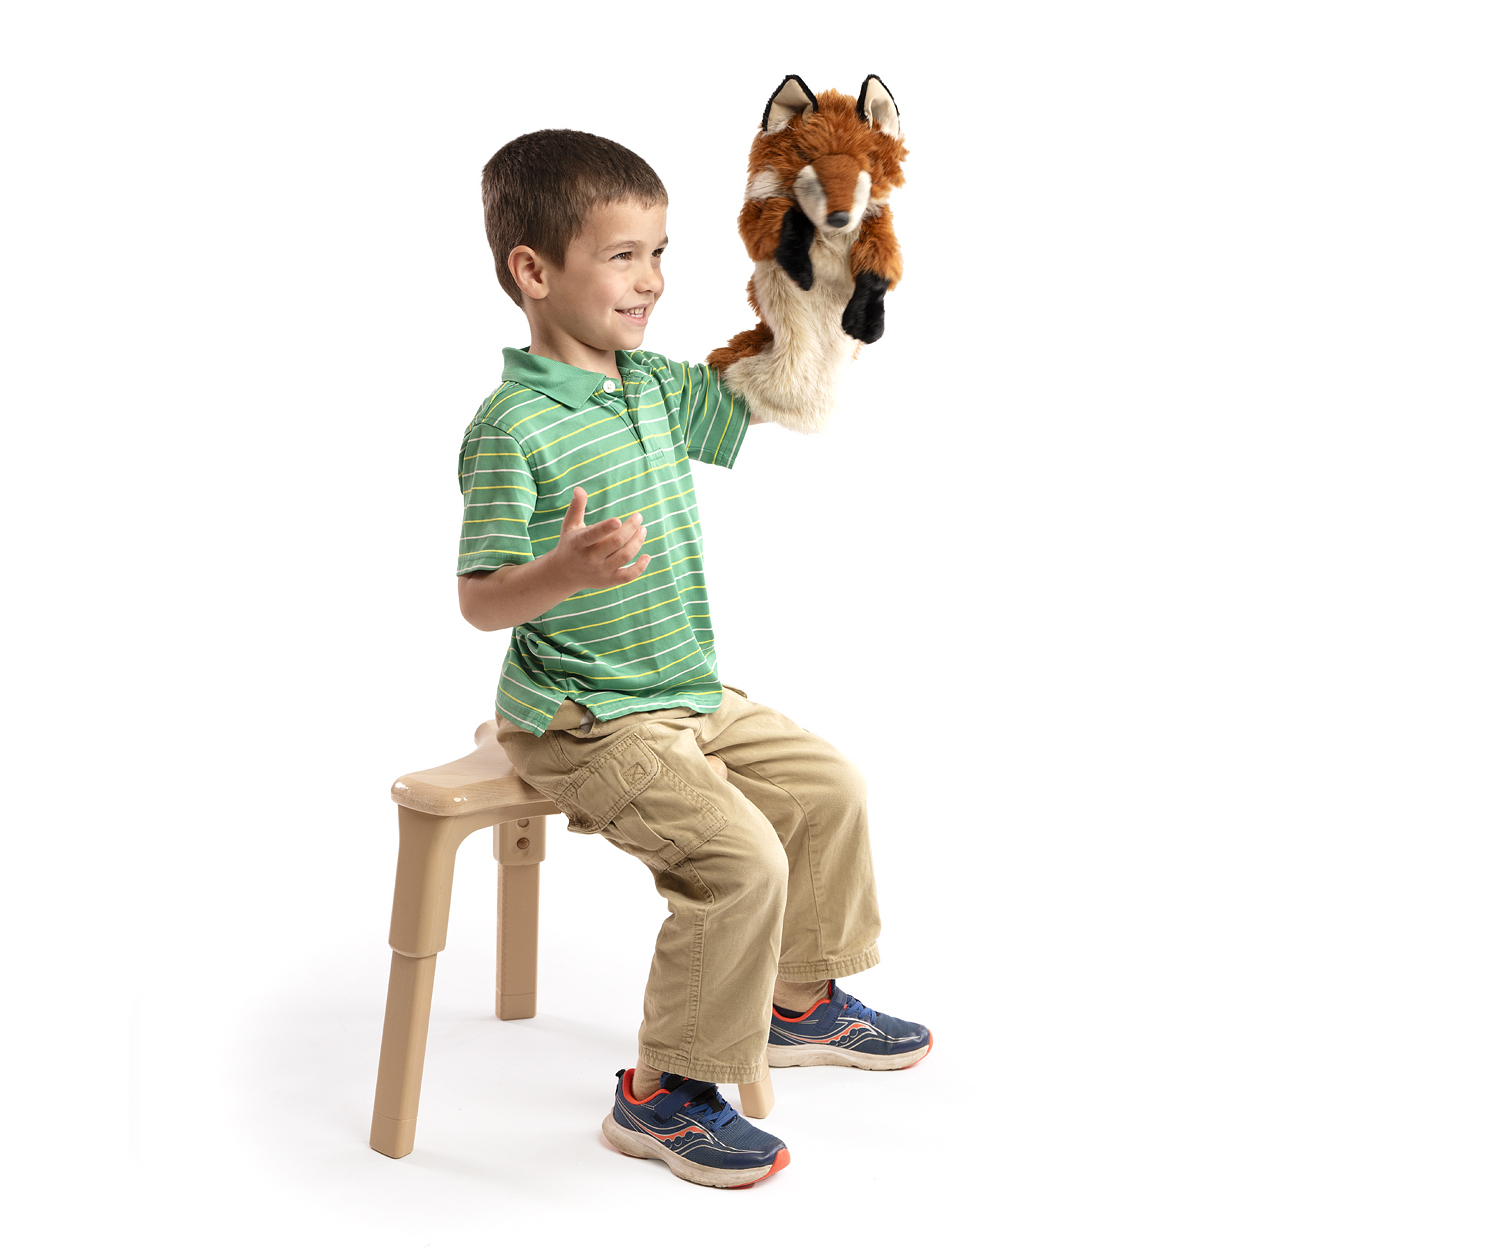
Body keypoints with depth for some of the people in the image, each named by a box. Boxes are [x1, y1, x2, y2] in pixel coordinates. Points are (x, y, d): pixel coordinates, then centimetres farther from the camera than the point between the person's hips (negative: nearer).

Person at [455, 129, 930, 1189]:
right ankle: (664, 1095, -5)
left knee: (829, 787, 16)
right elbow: (479, 600, -21)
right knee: (738, 859, -21)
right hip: (585, 725, -9)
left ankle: (803, 1000, 34)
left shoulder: (655, 385, 6)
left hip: (694, 698, 9)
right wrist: (564, 571, -41)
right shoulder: (511, 427, -20)